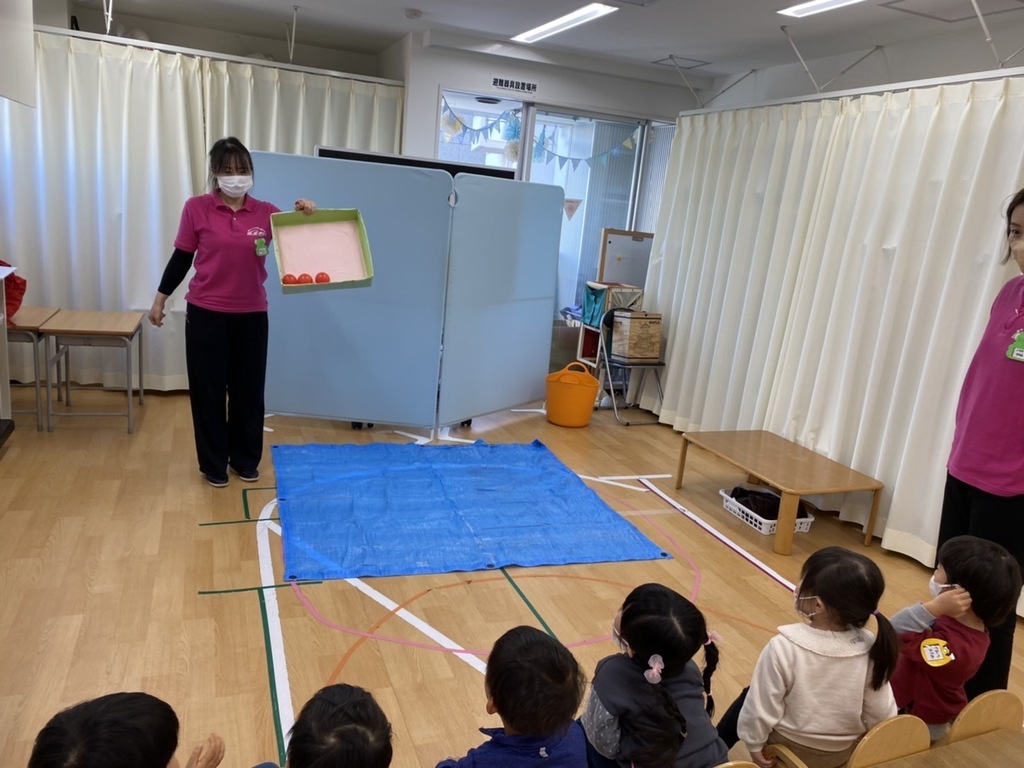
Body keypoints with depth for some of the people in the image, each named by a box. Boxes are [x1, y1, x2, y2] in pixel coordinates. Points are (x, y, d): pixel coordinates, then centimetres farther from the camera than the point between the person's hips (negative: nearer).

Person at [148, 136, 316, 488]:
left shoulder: (266, 213, -1)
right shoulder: (197, 209, -4)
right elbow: (181, 257, 3)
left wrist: (305, 216, -23)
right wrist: (160, 299, 6)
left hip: (251, 315, 2)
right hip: (206, 313, -1)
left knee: (249, 389, 11)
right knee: (208, 390, 8)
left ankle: (245, 459, 28)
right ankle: (213, 464, 23)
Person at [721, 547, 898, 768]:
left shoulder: (784, 647, -31)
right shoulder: (871, 649, -21)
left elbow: (762, 707, -20)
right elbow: (882, 714, -9)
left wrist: (754, 743, -3)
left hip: (791, 747, -3)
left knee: (748, 699, 24)